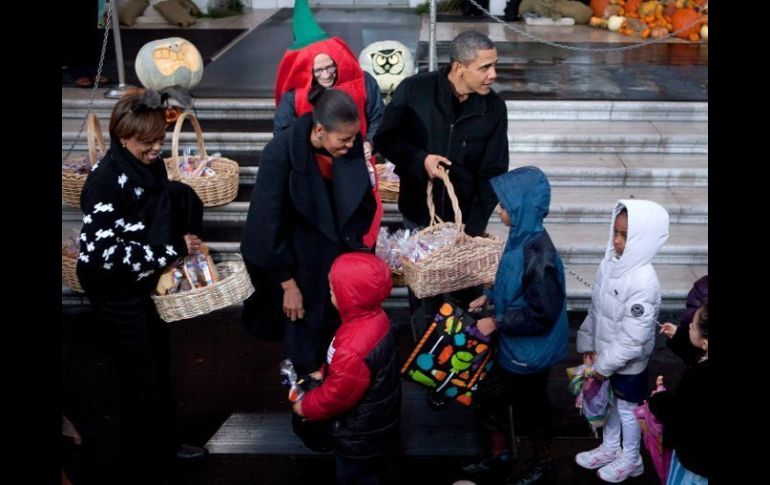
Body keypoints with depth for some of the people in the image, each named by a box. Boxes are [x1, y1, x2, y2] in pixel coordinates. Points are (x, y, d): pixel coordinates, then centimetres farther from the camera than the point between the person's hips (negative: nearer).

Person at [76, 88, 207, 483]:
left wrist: (184, 237, -2)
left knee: (159, 365, 22)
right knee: (141, 379, 3)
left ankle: (166, 446, 42)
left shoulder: (150, 165, -3)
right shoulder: (107, 179, -26)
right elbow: (100, 251, -30)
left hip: (144, 283, 8)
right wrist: (171, 252, -27)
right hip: (115, 291, -8)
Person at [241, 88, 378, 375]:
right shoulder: (280, 153, -27)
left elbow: (362, 201, 2)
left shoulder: (351, 146, -14)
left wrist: (355, 245, 2)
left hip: (333, 253, 4)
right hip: (286, 251, -4)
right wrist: (288, 282, -16)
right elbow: (269, 223, -21)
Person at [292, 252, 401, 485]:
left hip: (359, 438, -8)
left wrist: (306, 406, -11)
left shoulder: (352, 349, -42)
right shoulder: (374, 317, -12)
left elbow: (337, 395, -27)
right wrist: (324, 373, 7)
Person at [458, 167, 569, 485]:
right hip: (513, 347, 8)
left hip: (531, 352, -8)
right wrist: (489, 297, 4)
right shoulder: (522, 238, -7)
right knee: (488, 396, 21)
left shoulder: (539, 257, -33)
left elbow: (541, 316, -29)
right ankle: (500, 457, 43)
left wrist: (497, 323, -23)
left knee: (529, 409, 15)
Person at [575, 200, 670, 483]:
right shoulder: (610, 264, -7)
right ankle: (609, 448, 46)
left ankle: (631, 459, 37)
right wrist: (588, 346, 3)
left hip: (628, 363, -7)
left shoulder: (643, 282, -31)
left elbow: (633, 338, -28)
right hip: (604, 356, 7)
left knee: (627, 410, 15)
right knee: (608, 404, 24)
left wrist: (604, 365, -19)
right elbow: (595, 310, 4)